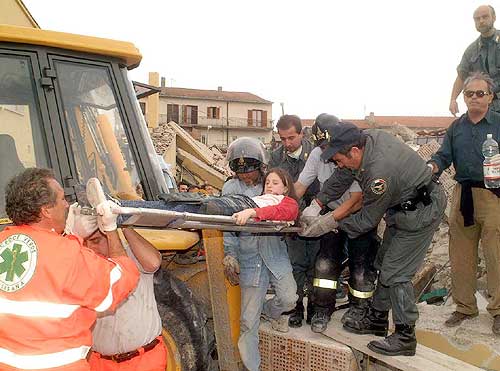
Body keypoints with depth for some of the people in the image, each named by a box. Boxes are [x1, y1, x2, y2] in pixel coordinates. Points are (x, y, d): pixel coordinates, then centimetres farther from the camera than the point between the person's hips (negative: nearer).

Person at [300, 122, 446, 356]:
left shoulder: (379, 174, -36)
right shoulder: (367, 137, -11)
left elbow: (367, 220, -21)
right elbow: (343, 177, 1)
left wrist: (333, 223, -12)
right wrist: (317, 204, -1)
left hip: (420, 213, -10)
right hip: (402, 207, 10)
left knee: (395, 273, -7)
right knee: (384, 264, 17)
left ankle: (405, 337, 5)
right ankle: (377, 319, 31)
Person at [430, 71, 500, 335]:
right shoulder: (456, 128, 13)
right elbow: (444, 156, 8)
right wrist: (432, 167, -13)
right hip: (463, 196, 4)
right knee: (460, 256, 8)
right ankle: (465, 307, 23)